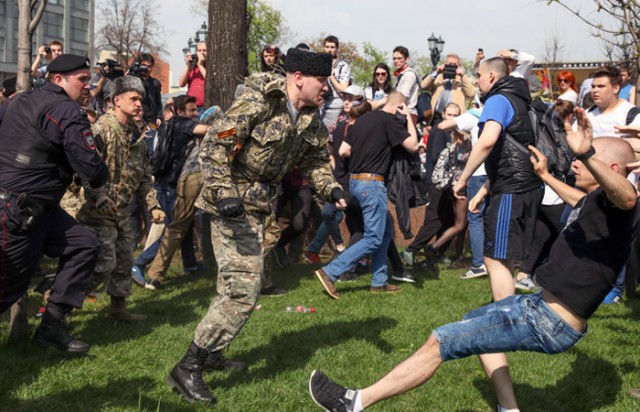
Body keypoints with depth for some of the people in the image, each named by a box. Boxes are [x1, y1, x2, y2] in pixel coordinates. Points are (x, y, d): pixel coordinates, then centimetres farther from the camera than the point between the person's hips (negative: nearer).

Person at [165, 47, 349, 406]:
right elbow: (214, 146, -21)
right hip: (233, 203, -9)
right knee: (243, 288, -16)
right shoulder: (257, 103, -20)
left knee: (238, 282, 19)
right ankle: (187, 368, -10)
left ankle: (211, 352, 35)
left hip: (260, 204, 10)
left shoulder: (311, 119, 5)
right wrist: (224, 193, -28)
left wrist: (332, 188, 0)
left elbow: (316, 159, 17)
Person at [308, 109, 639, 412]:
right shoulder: (598, 201, 11)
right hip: (546, 304, 11)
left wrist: (587, 154, -61)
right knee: (475, 320, 32)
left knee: (441, 341, -11)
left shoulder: (613, 204, -18)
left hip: (551, 323, -11)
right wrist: (545, 175, 48)